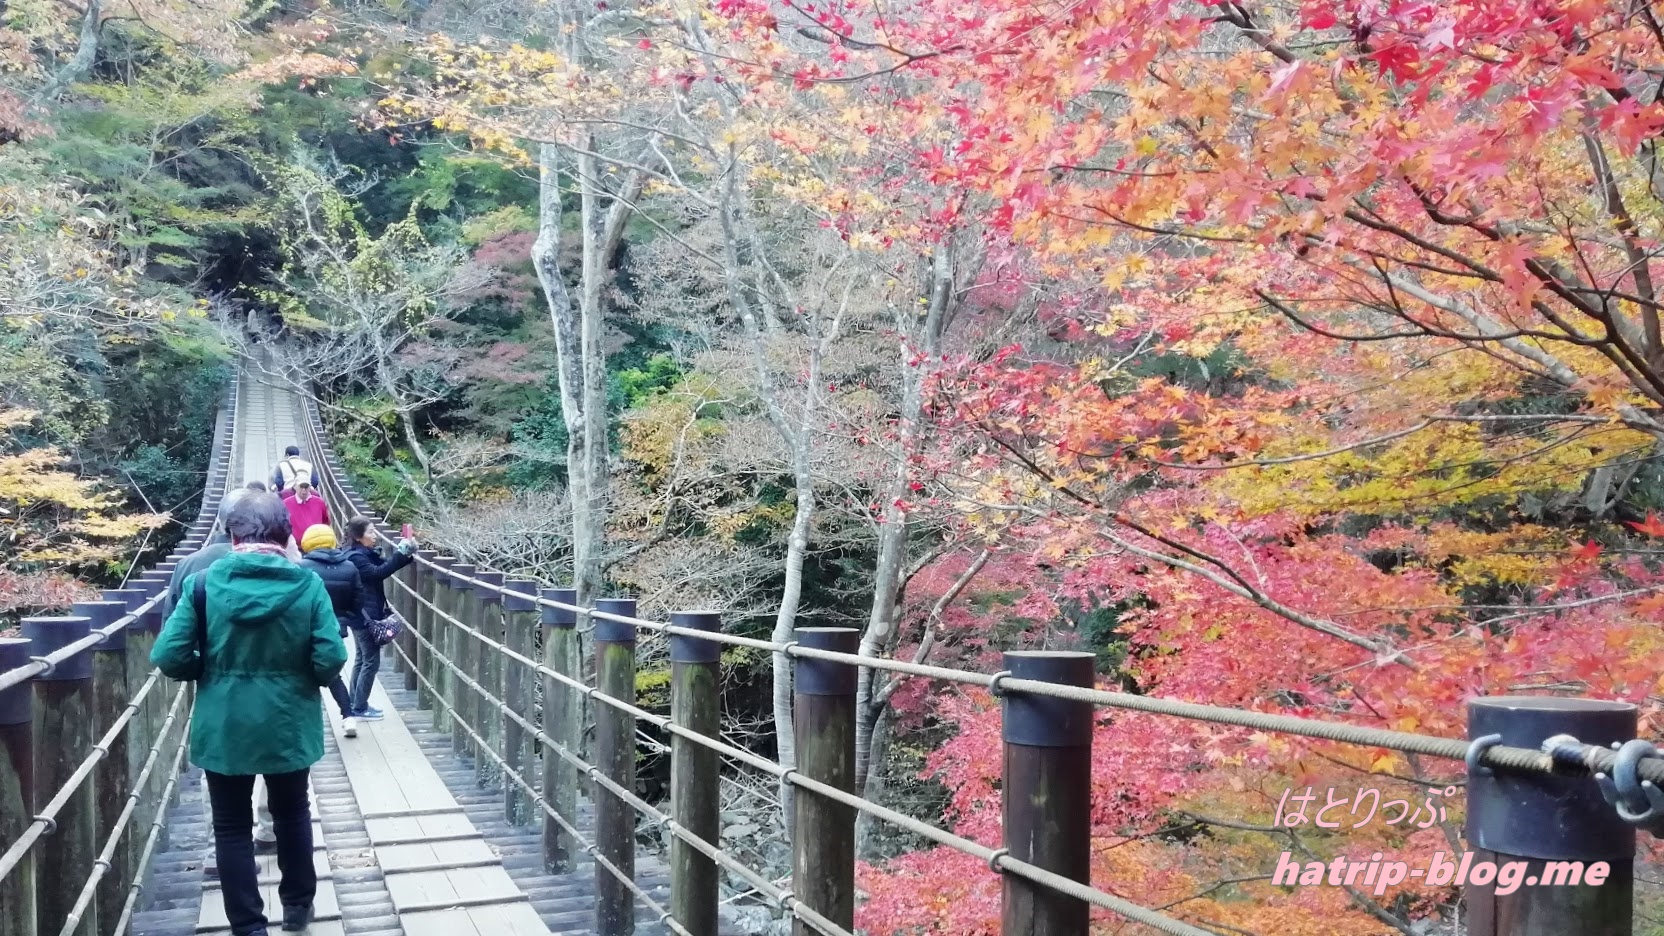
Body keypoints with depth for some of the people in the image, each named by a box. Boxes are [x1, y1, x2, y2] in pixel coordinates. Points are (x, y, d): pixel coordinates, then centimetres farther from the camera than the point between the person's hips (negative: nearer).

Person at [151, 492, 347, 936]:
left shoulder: (204, 582, -11)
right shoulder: (307, 583, -11)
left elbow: (168, 656, -13)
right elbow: (331, 660, -16)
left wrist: (209, 672, 6)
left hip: (224, 727, -1)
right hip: (288, 725, 1)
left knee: (232, 827, 13)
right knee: (292, 813, 23)